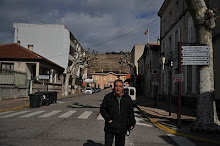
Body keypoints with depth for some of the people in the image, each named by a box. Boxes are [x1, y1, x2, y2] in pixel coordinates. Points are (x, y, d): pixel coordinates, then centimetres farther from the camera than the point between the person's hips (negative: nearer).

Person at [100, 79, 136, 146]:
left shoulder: (127, 98, 5)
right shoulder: (108, 97, -2)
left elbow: (130, 112, 12)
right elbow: (103, 109, 0)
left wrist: (132, 123, 7)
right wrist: (108, 119, -13)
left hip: (122, 129, 2)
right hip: (110, 128, -2)